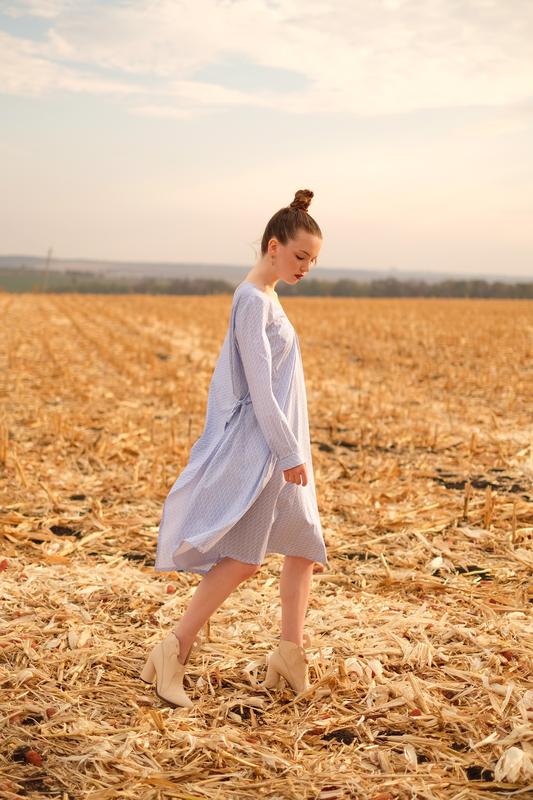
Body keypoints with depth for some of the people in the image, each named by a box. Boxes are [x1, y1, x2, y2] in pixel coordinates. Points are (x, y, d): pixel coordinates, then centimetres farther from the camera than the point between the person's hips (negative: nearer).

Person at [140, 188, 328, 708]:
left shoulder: (264, 298, 14)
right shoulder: (253, 301, -16)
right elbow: (259, 387, -20)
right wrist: (290, 454, -19)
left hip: (281, 446, 10)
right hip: (261, 447, -10)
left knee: (305, 547, 12)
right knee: (243, 557, -7)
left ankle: (290, 654, 20)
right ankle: (174, 650, 0)